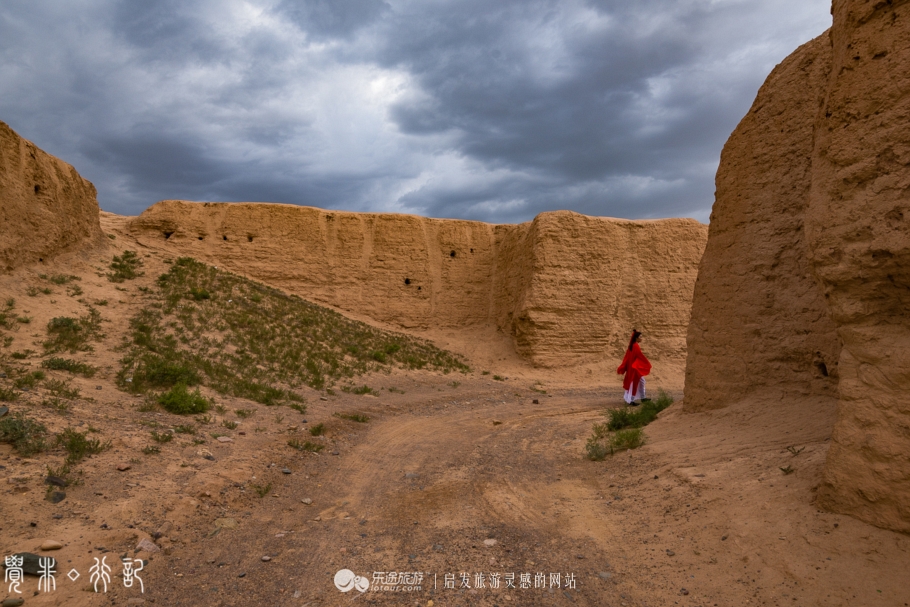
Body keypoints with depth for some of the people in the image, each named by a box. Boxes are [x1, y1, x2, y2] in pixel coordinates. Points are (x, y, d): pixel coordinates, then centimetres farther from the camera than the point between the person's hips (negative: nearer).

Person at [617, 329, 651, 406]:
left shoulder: (632, 345, 7)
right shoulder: (636, 346, -21)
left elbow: (627, 357, 10)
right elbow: (641, 356, -19)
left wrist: (623, 368, 14)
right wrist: (648, 364, -7)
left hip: (632, 366, 9)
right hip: (635, 367, -9)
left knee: (641, 381, 20)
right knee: (634, 383, -1)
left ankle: (642, 397, 29)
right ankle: (631, 400, 4)